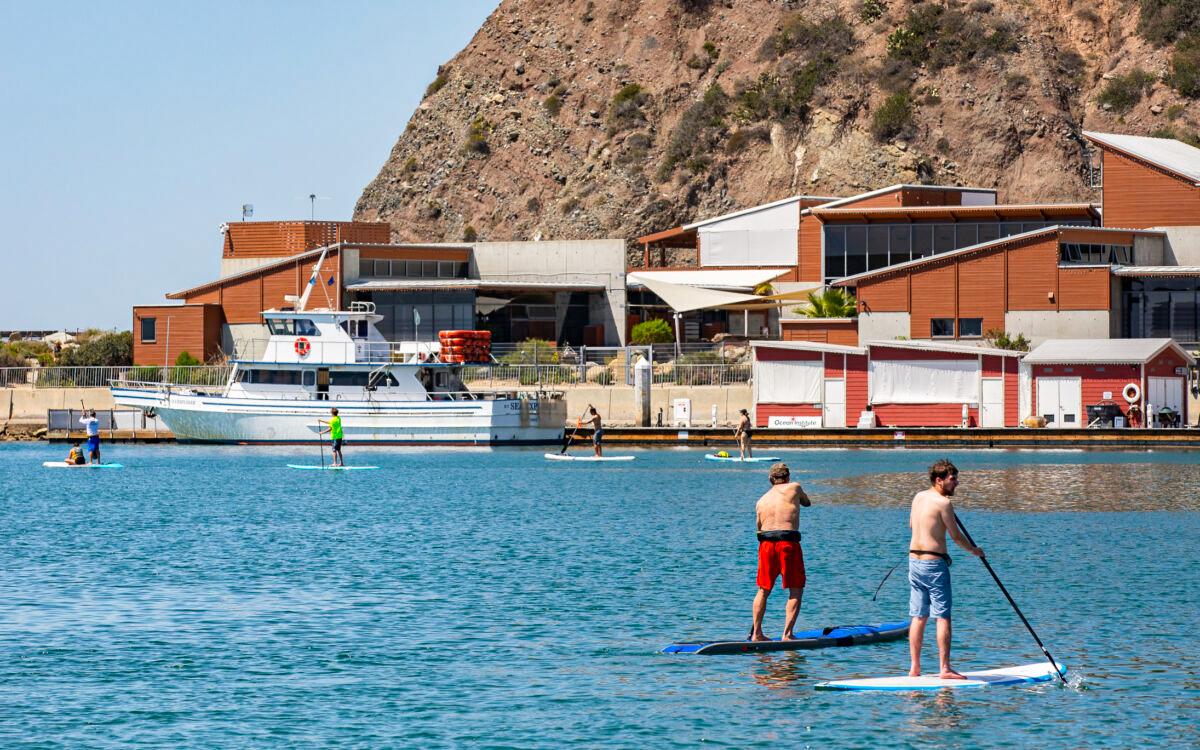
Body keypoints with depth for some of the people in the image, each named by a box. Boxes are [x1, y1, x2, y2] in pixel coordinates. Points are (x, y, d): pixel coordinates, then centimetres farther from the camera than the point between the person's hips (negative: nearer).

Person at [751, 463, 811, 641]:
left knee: (763, 591, 15)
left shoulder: (761, 501, 19)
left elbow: (758, 528, 16)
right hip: (788, 543, -4)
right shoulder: (794, 488, 9)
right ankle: (787, 633, -5)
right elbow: (807, 503, 29)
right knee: (796, 591, 4)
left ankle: (756, 633, 14)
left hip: (766, 544, 4)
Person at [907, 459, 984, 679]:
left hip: (914, 559, 8)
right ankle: (944, 669, -7)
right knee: (943, 617, -4)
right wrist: (974, 551, 9)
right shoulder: (943, 502, -13)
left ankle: (914, 668, 11)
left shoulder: (918, 497, 11)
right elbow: (956, 536, -8)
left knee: (918, 617, 11)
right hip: (934, 563, -8)